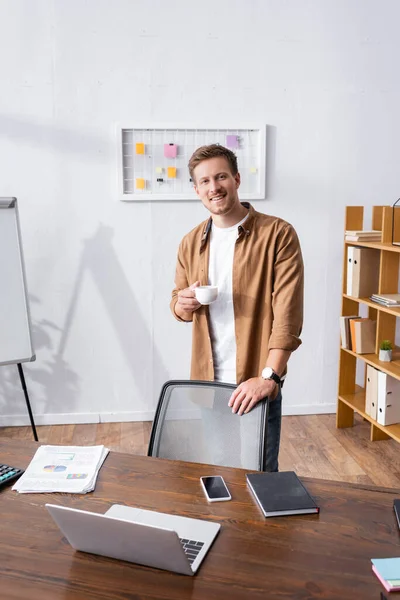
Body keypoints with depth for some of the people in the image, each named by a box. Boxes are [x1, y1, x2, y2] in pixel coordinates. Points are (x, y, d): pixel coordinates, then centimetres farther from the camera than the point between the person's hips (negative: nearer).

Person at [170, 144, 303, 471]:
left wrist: (269, 376, -25)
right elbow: (177, 303, 15)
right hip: (205, 382, 5)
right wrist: (183, 303, -9)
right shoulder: (191, 243, 6)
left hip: (255, 383, -4)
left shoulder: (278, 234, -10)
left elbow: (288, 312, -17)